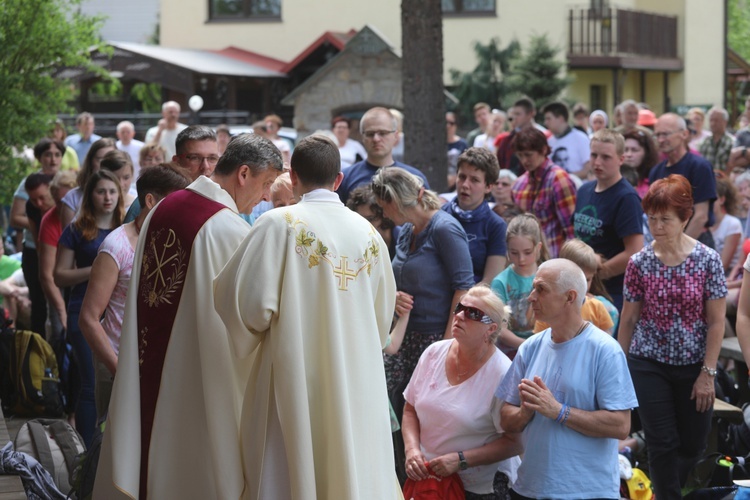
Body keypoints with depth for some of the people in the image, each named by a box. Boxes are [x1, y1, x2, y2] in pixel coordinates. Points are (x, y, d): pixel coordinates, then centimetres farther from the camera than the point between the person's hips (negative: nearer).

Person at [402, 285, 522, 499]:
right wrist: (412, 449, -10)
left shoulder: (502, 375, -18)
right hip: (427, 478, 5)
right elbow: (410, 410, 8)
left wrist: (461, 460, -23)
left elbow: (514, 443, -16)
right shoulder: (434, 353, -3)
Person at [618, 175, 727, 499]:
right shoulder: (640, 263, -5)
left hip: (694, 367, 0)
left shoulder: (708, 260, -9)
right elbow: (629, 319, 4)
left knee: (693, 447, 10)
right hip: (649, 365, 0)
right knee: (662, 444, -3)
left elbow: (716, 322, -6)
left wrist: (707, 374, -9)